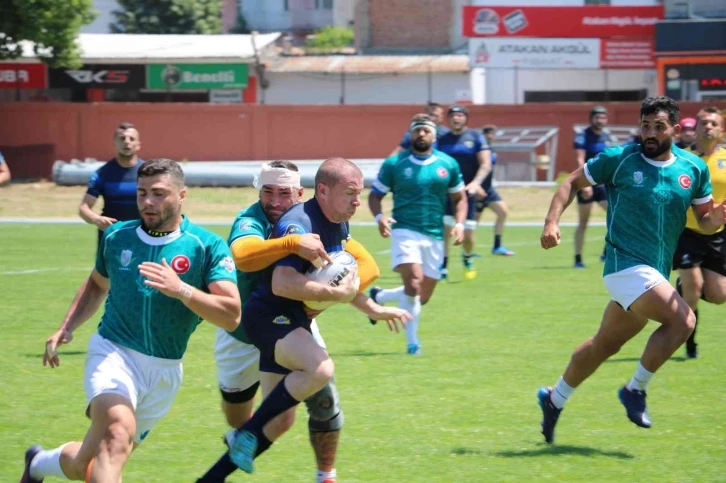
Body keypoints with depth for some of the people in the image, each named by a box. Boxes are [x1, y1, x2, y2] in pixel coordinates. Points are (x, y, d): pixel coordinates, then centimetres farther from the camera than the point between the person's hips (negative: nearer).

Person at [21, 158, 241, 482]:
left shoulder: (208, 246, -6)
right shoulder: (116, 236, 5)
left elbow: (232, 316, -16)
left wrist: (181, 290, -29)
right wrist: (66, 328, 14)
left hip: (165, 370, 1)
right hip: (113, 352, -1)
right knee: (118, 432, -33)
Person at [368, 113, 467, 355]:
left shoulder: (448, 164, 6)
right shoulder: (394, 164, -1)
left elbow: (459, 198, 15)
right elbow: (375, 195, 5)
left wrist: (459, 223, -3)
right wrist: (379, 217, -15)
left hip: (435, 236, 4)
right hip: (405, 231, -4)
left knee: (422, 297, 8)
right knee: (414, 282, -24)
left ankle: (379, 296, 35)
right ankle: (412, 342, -12)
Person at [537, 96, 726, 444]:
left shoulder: (693, 168, 4)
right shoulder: (619, 159, -6)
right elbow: (572, 183, 4)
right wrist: (552, 221, -11)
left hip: (656, 273, 6)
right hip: (625, 263, -6)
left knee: (605, 344, 16)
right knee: (682, 320, -23)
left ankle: (555, 399, 34)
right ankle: (636, 390, -7)